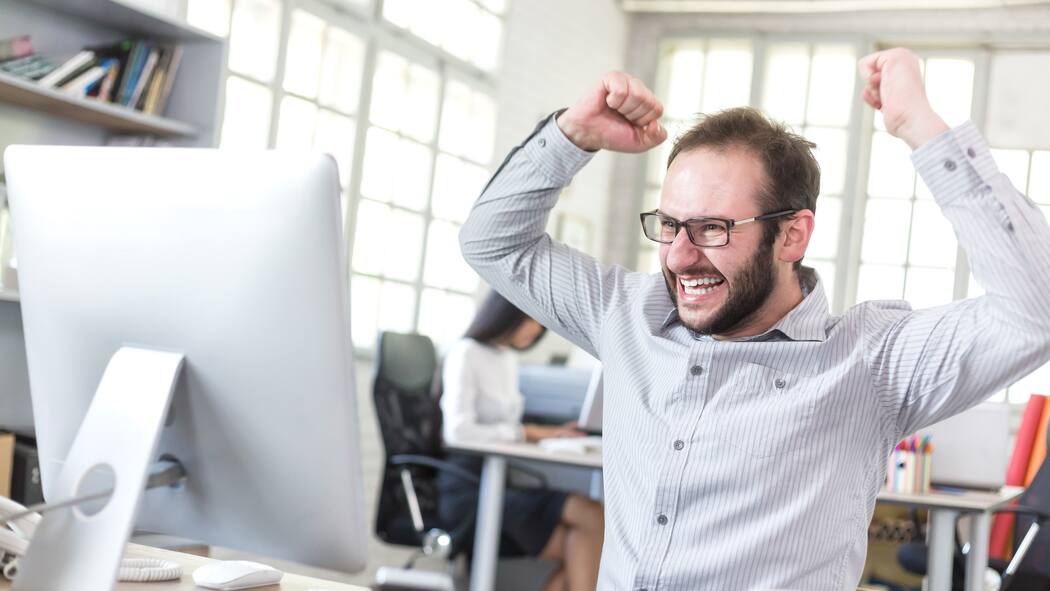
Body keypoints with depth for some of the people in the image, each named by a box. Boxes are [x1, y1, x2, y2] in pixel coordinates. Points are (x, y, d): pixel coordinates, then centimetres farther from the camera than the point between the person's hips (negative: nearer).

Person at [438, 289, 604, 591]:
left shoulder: (508, 357, 17)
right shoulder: (465, 353, -8)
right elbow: (460, 432, -19)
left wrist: (549, 434, 0)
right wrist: (532, 432, -13)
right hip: (469, 490, -8)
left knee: (582, 553, -14)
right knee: (591, 517, -23)